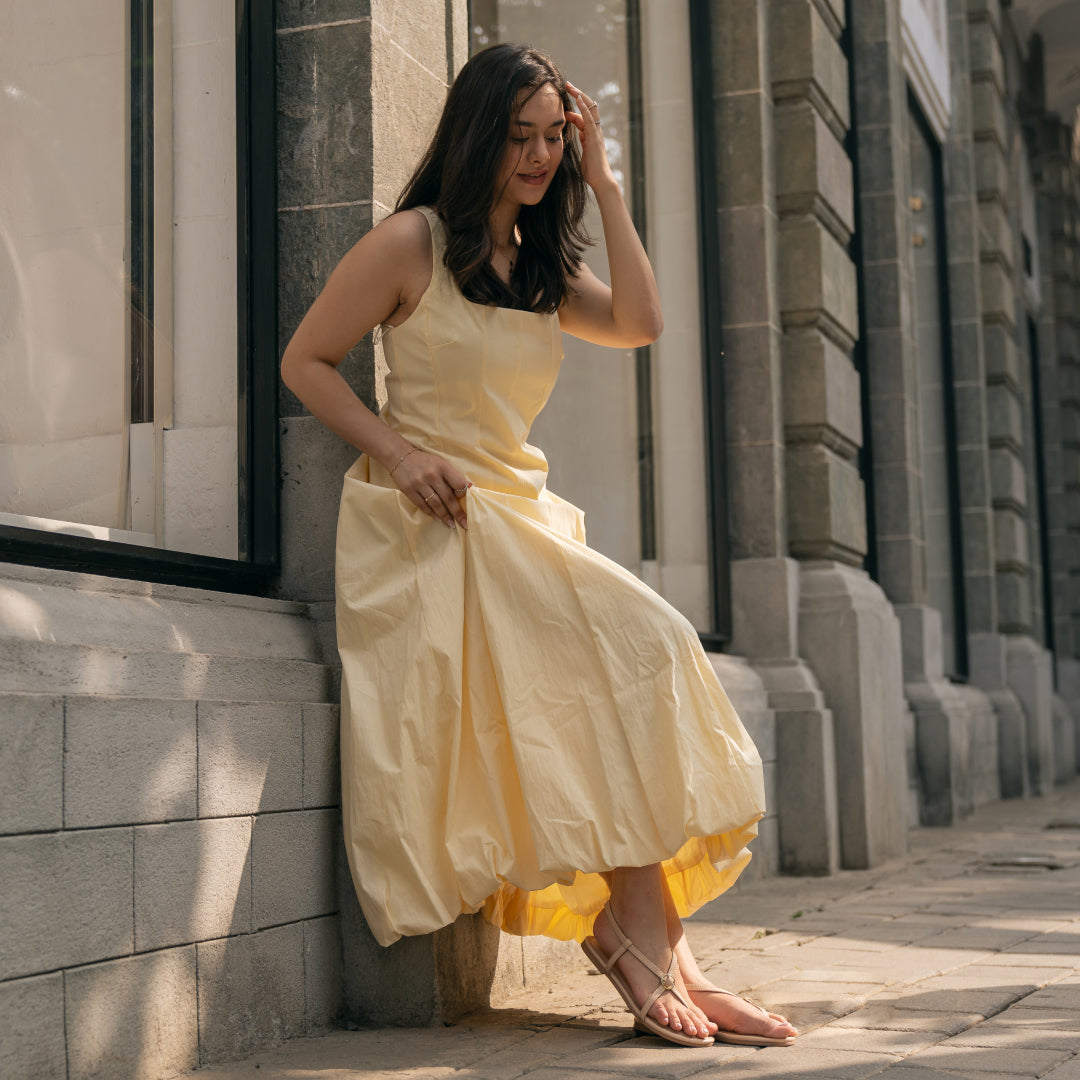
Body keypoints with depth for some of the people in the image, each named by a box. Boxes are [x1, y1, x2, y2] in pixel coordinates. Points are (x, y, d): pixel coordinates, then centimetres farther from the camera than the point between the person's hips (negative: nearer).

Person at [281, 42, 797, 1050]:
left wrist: (602, 185, 4)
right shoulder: (413, 241, 1)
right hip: (428, 524, -6)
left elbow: (640, 323, 2)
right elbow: (305, 361, 0)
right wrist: (400, 453, -14)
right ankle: (638, 930, -20)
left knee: (645, 662, -20)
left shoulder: (545, 265, 20)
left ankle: (653, 949, -25)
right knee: (633, 648, -24)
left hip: (520, 517, 6)